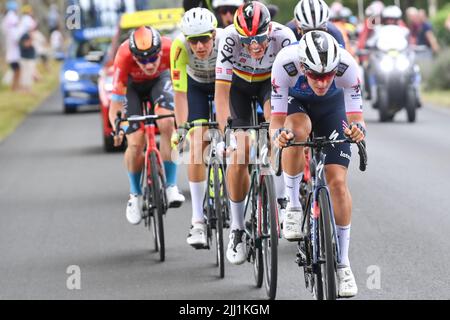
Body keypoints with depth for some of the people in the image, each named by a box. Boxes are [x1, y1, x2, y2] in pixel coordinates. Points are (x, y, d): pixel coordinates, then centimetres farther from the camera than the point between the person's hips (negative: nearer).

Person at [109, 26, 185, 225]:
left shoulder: (170, 50, -37)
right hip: (132, 85, -1)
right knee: (135, 144, -12)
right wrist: (117, 128, -50)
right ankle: (135, 194, 13)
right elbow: (115, 105, -35)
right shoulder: (124, 57, -39)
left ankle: (171, 186, -17)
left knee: (167, 125, -26)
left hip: (160, 80, 1)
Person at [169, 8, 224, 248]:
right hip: (197, 86, 0)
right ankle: (197, 221, -13)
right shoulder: (180, 46, -35)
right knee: (197, 146, -14)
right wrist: (180, 129, -40)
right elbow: (180, 91, -32)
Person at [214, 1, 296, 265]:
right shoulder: (231, 38, -36)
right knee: (239, 154, -11)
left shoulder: (283, 37, -34)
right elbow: (221, 91, -36)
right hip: (239, 84, 0)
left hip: (271, 81, 0)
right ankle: (238, 228, 4)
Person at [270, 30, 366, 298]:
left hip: (332, 106, 1)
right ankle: (293, 206, -16)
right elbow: (277, 121, -32)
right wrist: (279, 134, -54)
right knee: (297, 130, -37)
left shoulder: (346, 65, -35)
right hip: (295, 102, -1)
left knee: (338, 182, -12)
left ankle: (343, 264, 0)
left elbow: (356, 117, -28)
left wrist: (357, 129, -51)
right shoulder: (285, 63, -37)